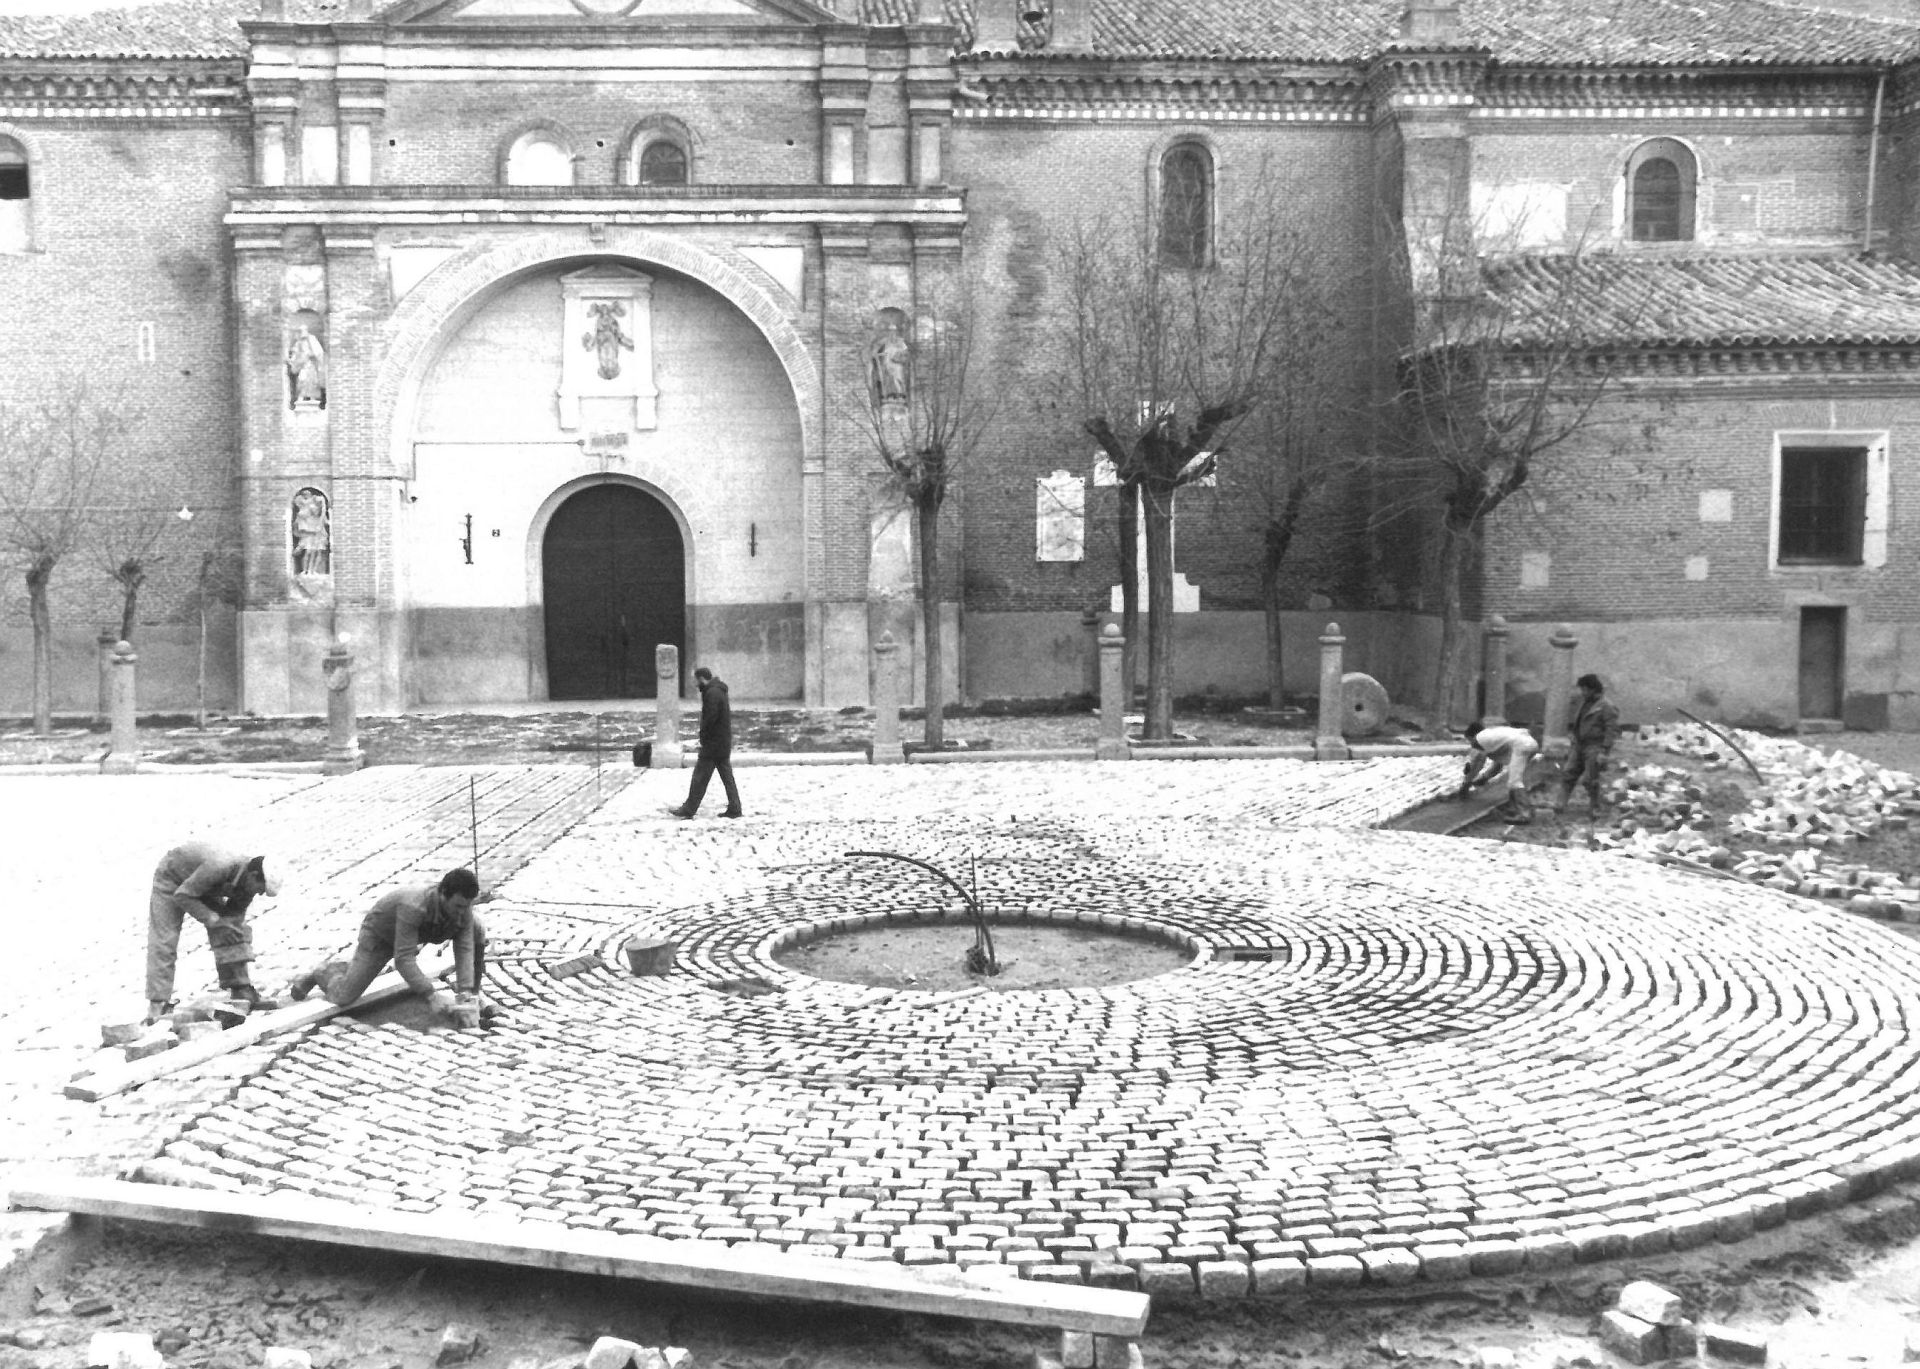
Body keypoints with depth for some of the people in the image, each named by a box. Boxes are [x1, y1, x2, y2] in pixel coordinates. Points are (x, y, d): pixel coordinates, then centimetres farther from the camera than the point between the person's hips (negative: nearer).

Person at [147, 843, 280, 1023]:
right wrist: (211, 919, -34)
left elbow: (235, 920, -9)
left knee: (232, 933, -6)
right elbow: (182, 896, -32)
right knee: (163, 942, -12)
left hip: (207, 888, 7)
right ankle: (157, 1005, -12)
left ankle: (240, 988, -1)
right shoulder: (219, 867, -42)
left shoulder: (247, 881, -18)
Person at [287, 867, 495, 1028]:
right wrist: (431, 996, -53)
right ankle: (324, 973, 23)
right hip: (381, 933, -5)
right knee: (343, 996, -12)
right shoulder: (414, 907, -45)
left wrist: (466, 995, -41)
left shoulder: (463, 907, -28)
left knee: (476, 932, -14)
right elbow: (403, 958, -46)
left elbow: (464, 950, -28)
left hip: (420, 931, 5)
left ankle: (473, 995, 0)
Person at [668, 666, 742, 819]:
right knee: (727, 777, 10)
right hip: (724, 743, 10)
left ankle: (688, 809, 2)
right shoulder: (719, 691, 14)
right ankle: (734, 808, 10)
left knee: (700, 777, -3)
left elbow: (710, 718, -22)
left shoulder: (712, 693, -17)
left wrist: (703, 736, -9)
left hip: (713, 743, -10)